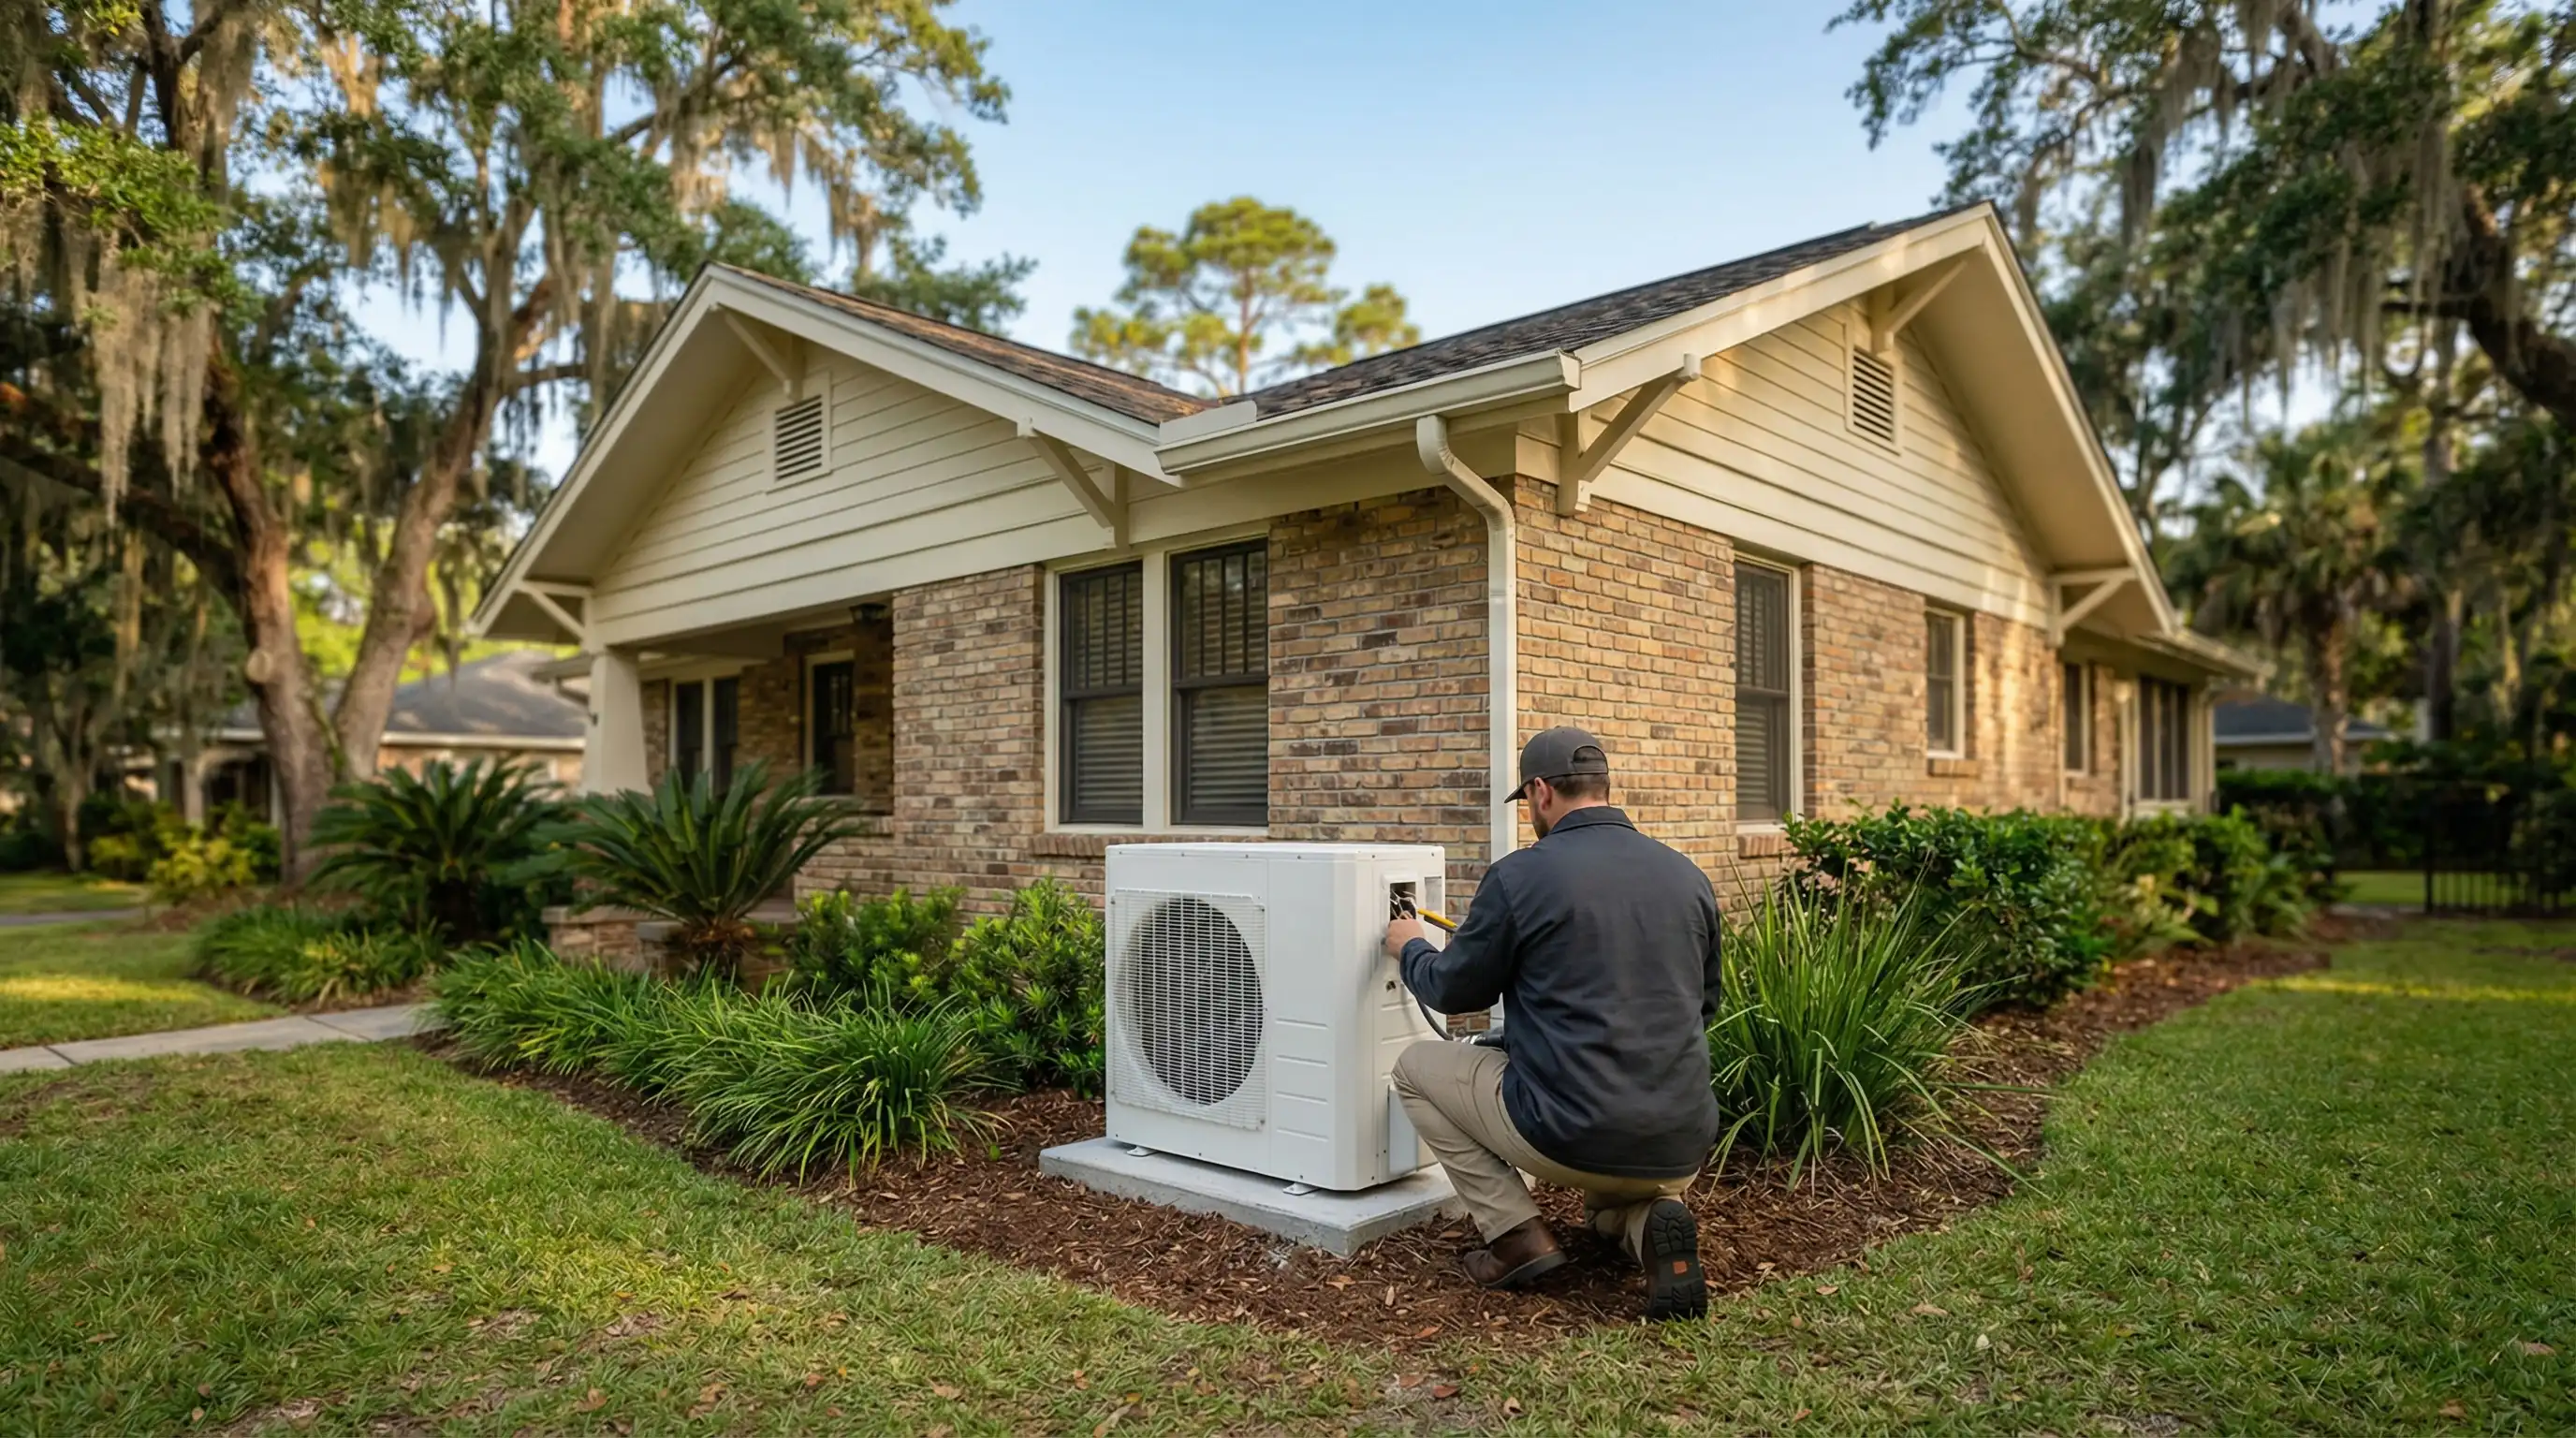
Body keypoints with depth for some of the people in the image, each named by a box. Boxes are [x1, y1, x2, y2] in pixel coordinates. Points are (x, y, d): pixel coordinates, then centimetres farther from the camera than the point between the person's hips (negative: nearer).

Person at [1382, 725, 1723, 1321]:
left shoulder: (1519, 875, -9)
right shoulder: (1688, 876, 6)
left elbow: (1454, 991, 4)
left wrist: (1410, 947, 25)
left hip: (1572, 1136, -5)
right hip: (1683, 1150, 5)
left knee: (1416, 1066, 16)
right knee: (1614, 1203, 40)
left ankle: (1518, 1236, 7)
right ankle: (1651, 1224, 2)